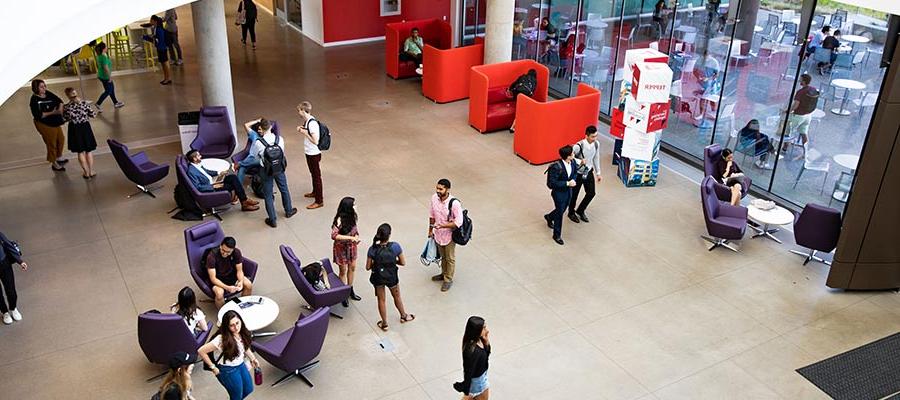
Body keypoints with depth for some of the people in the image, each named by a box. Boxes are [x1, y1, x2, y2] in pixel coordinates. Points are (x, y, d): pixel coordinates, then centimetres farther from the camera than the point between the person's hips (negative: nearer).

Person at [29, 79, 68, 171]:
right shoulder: (34, 100, -21)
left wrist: (60, 109, -17)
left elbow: (59, 101, 3)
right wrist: (52, 113, -28)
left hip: (55, 122, 8)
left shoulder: (48, 94, -3)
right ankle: (54, 164, 21)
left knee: (61, 139, 22)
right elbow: (37, 115, -27)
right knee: (51, 143, 4)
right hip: (45, 125, -8)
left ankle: (59, 157, 47)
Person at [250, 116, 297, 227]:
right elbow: (282, 152, 1)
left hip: (266, 170, -3)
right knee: (284, 189, 25)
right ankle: (289, 211, 46)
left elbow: (254, 155, -5)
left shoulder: (258, 143, -22)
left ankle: (272, 220, 20)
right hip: (279, 168, 3)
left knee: (268, 195, 12)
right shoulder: (279, 139, -15)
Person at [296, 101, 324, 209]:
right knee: (313, 173, 25)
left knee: (316, 176, -1)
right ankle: (315, 192, 44)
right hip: (309, 152, 10)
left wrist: (305, 133, -21)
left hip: (314, 154, -10)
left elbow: (315, 141, -27)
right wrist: (302, 130, 1)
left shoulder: (312, 123, -27)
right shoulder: (307, 120, 3)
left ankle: (319, 200, 8)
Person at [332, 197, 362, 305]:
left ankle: (350, 290, 41)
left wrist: (356, 236, -13)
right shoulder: (340, 219, -30)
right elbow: (334, 235, -32)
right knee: (343, 271, 10)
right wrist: (350, 238, -35)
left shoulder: (352, 216, -9)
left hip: (351, 246, 7)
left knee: (352, 268, 20)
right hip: (341, 247, -7)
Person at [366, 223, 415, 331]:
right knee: (397, 297, 27)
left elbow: (368, 267, -12)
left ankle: (384, 324, 36)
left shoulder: (373, 249, -21)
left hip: (378, 278, 0)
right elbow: (403, 262, -13)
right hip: (392, 277, 0)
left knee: (381, 300, 21)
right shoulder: (395, 246, -23)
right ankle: (403, 316, 49)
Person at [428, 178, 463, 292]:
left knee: (450, 258, 16)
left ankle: (448, 280, 35)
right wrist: (430, 230, 11)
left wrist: (442, 225, -33)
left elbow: (458, 222, -25)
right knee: (442, 256, 27)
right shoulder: (434, 198, -13)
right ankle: (444, 273, 50)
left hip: (449, 235, -5)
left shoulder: (454, 203, -30)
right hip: (438, 234, 5)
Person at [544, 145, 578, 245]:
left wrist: (573, 180, -12)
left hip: (568, 191, 7)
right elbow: (551, 184, -28)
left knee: (562, 209, 26)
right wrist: (567, 183, -30)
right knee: (560, 212, 9)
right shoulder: (556, 168, -32)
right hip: (559, 193, -7)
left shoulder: (573, 162, -11)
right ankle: (557, 235, 29)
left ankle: (549, 217, 58)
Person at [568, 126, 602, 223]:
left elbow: (596, 158, 5)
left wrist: (598, 173, 11)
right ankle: (571, 213, 38)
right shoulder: (579, 146, -29)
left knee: (591, 193, 13)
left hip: (589, 172, 6)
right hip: (578, 173, -5)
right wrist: (579, 161, -39)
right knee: (574, 194, 12)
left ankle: (580, 211, 37)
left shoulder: (596, 144, -10)